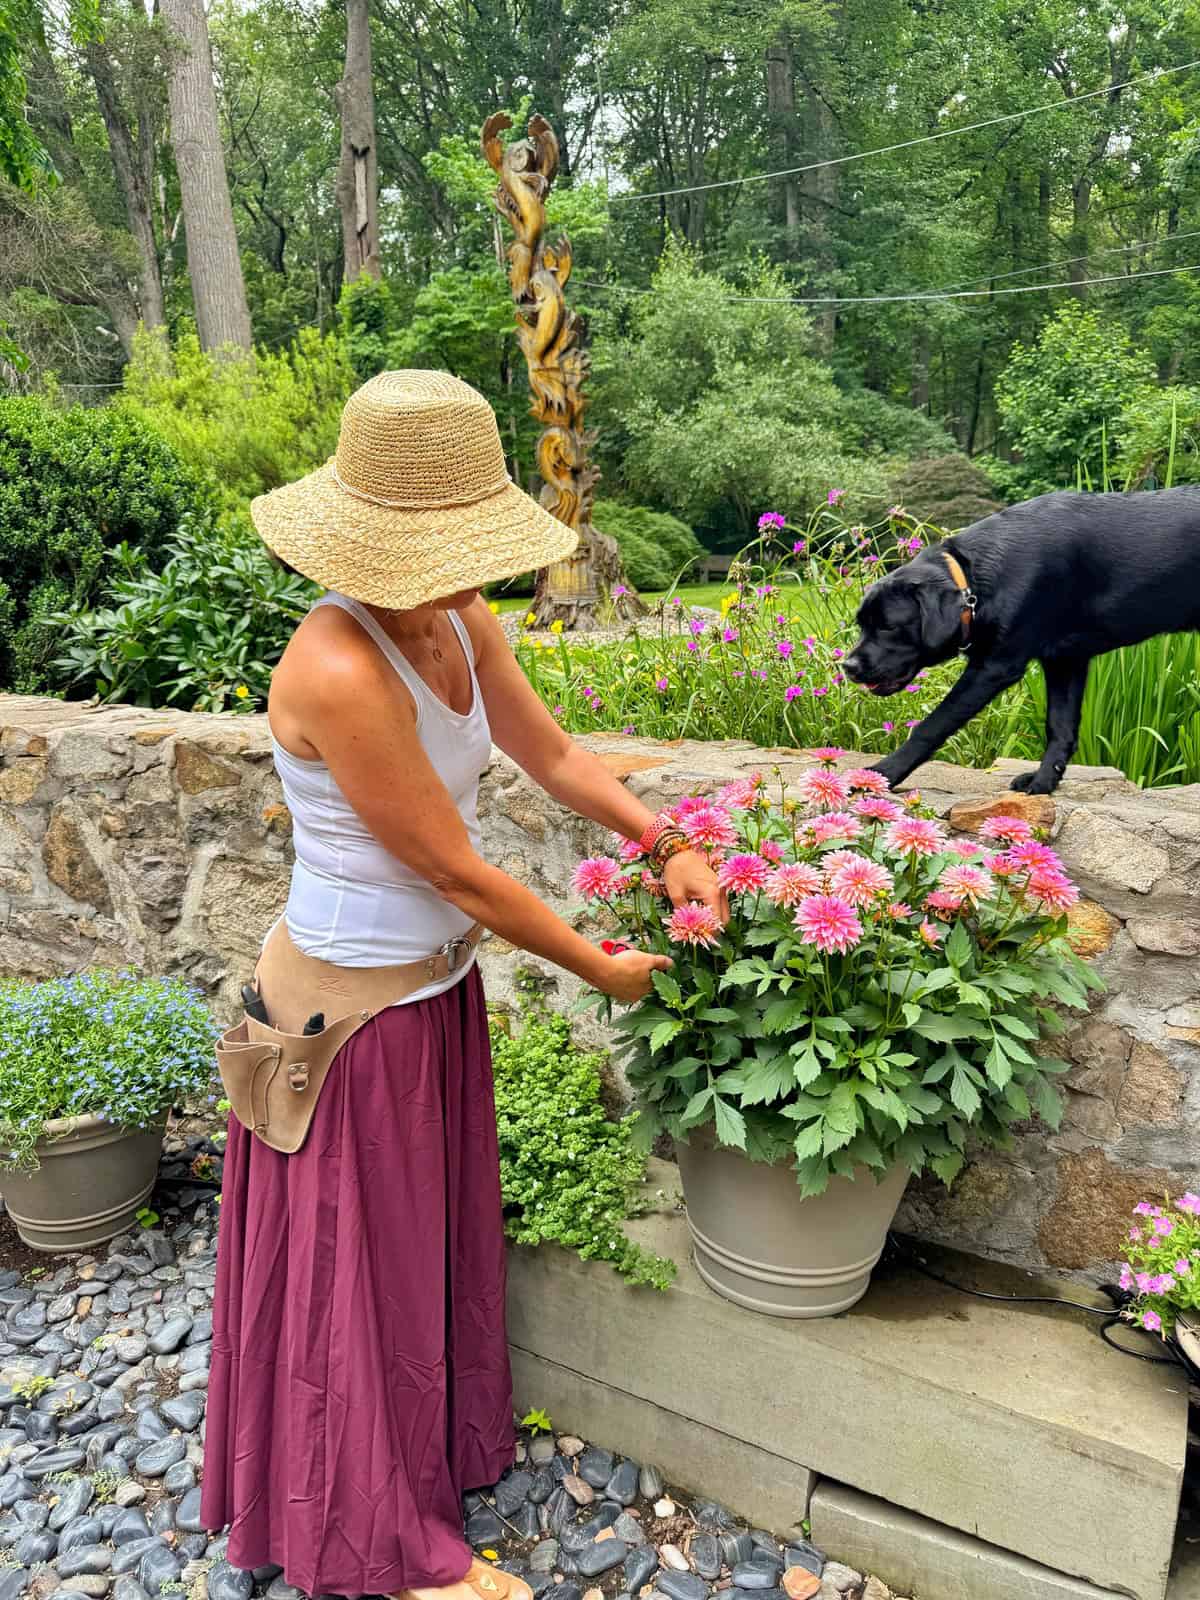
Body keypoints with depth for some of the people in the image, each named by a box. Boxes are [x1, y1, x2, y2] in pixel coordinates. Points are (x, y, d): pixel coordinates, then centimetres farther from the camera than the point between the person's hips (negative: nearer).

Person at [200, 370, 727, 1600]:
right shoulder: (338, 673, -31)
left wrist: (667, 845, -3)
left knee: (435, 1230, 26)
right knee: (364, 1262, 13)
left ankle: (441, 1441, 54)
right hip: (356, 1009, -8)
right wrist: (602, 970, -12)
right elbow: (457, 875, -25)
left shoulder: (457, 622, -5)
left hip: (435, 985, 8)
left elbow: (553, 755, 7)